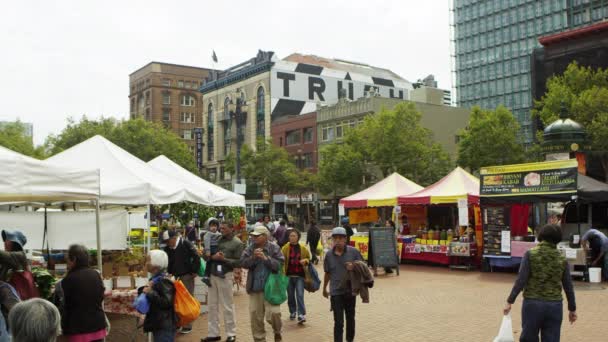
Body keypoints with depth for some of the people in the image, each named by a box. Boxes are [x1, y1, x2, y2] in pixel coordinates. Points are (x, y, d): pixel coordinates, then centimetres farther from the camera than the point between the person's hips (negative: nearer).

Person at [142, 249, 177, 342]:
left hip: (165, 326, -10)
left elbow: (166, 302, -27)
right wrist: (144, 290, -2)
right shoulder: (155, 279, 11)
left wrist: (150, 293, -24)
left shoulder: (164, 281, -18)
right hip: (158, 324, 10)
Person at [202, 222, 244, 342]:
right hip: (212, 274, 5)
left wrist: (224, 259, -19)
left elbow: (239, 263, -10)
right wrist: (212, 257, -10)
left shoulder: (237, 243, -5)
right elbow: (206, 256, 11)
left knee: (227, 306, 2)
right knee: (212, 305, 10)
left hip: (225, 275, -5)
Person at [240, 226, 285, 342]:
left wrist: (266, 258, -20)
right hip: (255, 287, 4)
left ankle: (277, 332, 19)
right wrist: (253, 257, -18)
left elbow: (279, 264, -11)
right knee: (255, 316, 8)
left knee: (273, 313, -12)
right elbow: (243, 263, -2)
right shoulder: (250, 249, 5)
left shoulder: (274, 248, -4)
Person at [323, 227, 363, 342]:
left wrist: (354, 267, -22)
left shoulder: (353, 251, -8)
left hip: (350, 291, 1)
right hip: (336, 293, -1)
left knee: (350, 318, 19)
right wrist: (324, 289, 18)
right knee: (338, 322, -2)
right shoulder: (329, 254, -3)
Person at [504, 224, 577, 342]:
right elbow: (568, 287, 6)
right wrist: (572, 309, 18)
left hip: (532, 303, -2)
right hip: (554, 305, 2)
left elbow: (521, 280, -11)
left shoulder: (530, 254, -6)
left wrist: (510, 301, -6)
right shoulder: (562, 259, 3)